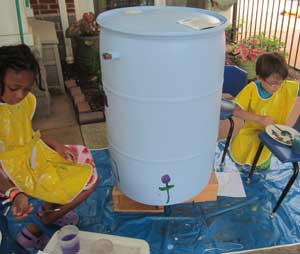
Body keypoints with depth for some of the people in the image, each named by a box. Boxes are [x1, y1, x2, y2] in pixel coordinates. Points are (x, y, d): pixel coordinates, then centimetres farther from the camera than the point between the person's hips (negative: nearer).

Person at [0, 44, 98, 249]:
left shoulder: (26, 100, -4)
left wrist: (55, 145, -2)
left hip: (33, 154, 8)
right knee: (88, 181, -11)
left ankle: (49, 209, 18)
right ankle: (33, 231, 0)